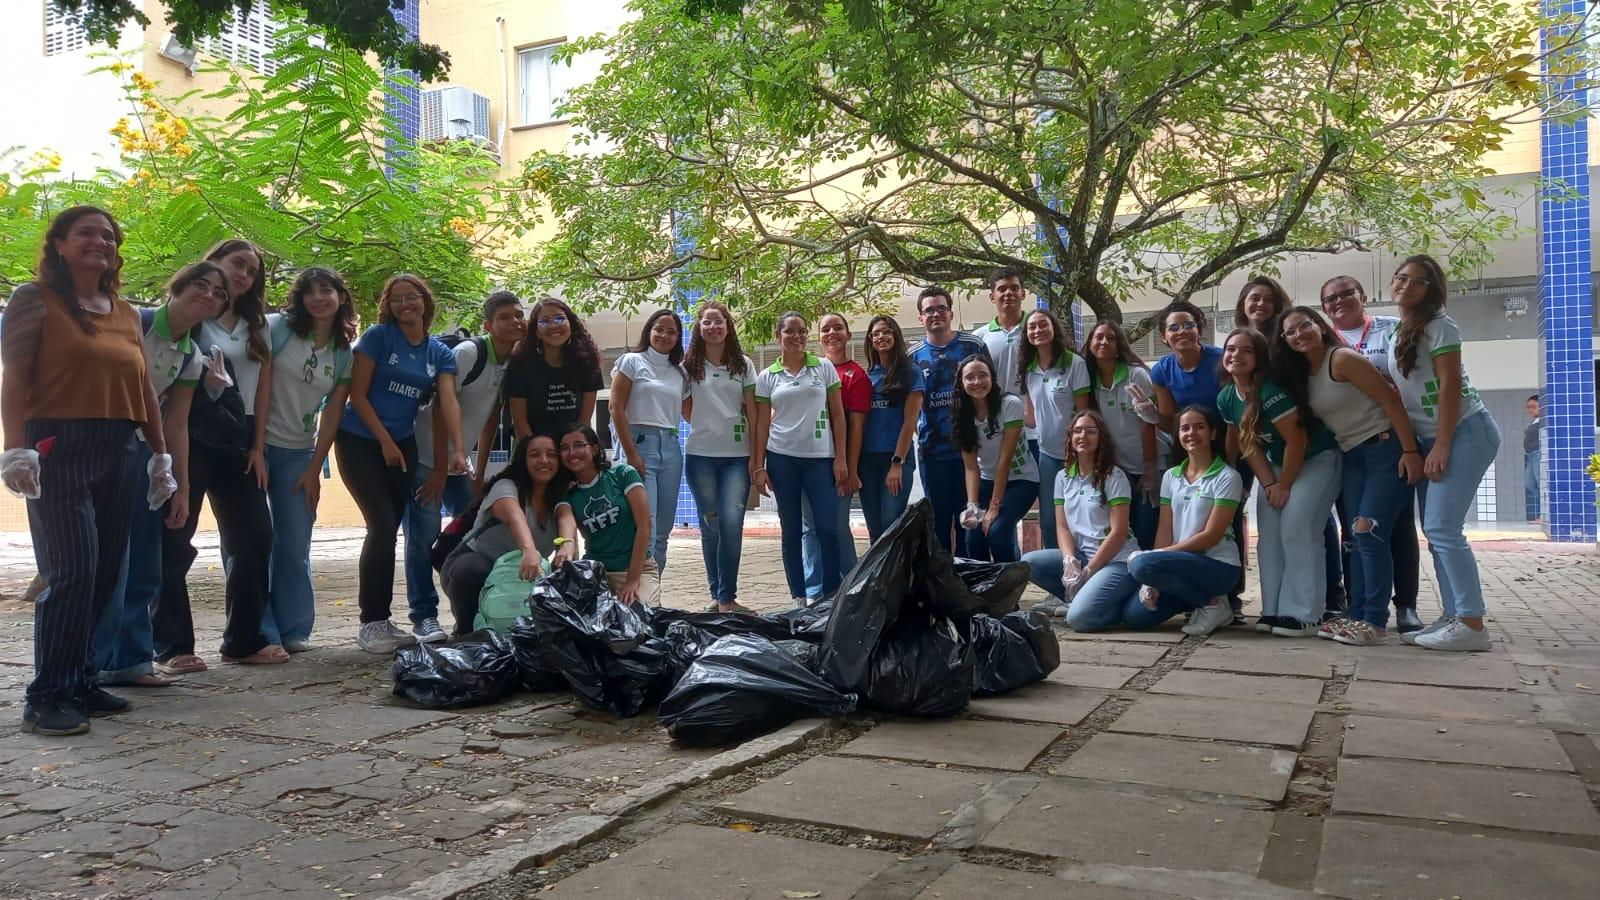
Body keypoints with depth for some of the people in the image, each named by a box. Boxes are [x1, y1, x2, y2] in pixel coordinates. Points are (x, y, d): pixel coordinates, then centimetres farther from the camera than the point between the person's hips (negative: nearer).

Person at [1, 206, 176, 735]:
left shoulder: (126, 313, 17)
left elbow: (144, 388, 18)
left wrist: (161, 454, 16)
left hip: (117, 453, 6)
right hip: (58, 449, -6)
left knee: (104, 573, 7)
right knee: (72, 571, -12)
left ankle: (79, 681, 17)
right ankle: (46, 696, -3)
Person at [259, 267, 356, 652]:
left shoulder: (345, 353, 6)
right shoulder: (278, 328, -4)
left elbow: (333, 414, 6)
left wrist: (315, 469, 2)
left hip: (299, 453, 3)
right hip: (259, 444, -3)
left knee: (296, 545, 7)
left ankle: (293, 630, 17)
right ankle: (259, 633, 3)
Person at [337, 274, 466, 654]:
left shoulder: (440, 353, 6)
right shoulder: (378, 336, -6)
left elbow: (449, 402, -7)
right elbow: (358, 394, -8)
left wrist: (459, 449, -22)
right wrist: (385, 442, -12)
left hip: (402, 444, 4)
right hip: (360, 441, -4)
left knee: (389, 530, 4)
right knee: (382, 526, -13)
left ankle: (382, 620, 14)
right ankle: (371, 623, -4)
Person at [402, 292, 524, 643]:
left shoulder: (512, 364, 2)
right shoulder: (468, 353, -19)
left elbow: (491, 420, 7)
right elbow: (442, 408, -20)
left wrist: (480, 474, 7)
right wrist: (439, 469, -19)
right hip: (426, 458, -7)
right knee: (424, 535, -11)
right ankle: (424, 616, -3)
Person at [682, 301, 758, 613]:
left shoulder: (743, 365, 7)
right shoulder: (689, 365, 5)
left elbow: (752, 411, 4)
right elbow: (686, 409, 14)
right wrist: (706, 427, 6)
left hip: (737, 456, 0)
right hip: (701, 455, 0)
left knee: (731, 523, -10)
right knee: (710, 526, 4)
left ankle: (727, 598, -6)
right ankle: (718, 594, 14)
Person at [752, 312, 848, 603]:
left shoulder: (824, 367, 5)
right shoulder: (767, 377, 7)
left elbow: (837, 414, 4)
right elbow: (762, 424, 7)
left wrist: (841, 458, -3)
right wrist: (759, 466, 1)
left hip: (820, 458, -1)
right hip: (781, 458, 1)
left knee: (828, 528, -7)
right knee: (791, 530, 5)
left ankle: (832, 595, 6)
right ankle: (799, 597, 13)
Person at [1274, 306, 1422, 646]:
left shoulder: (1342, 358, -14)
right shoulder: (1301, 375, 10)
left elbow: (1390, 399, -16)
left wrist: (1410, 451, -19)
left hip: (1387, 449, -8)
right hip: (1352, 457, 8)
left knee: (1369, 533, -13)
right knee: (1358, 536, 6)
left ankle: (1376, 622, -10)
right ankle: (1357, 615, 10)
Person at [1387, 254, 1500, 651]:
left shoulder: (1439, 326, -10)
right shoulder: (1399, 334, 14)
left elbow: (1450, 386, -16)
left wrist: (1441, 446, -19)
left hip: (1466, 432, -8)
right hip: (1429, 439, 8)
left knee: (1442, 528, -14)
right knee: (1435, 530, 5)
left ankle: (1472, 623, -11)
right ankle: (1453, 616, 9)